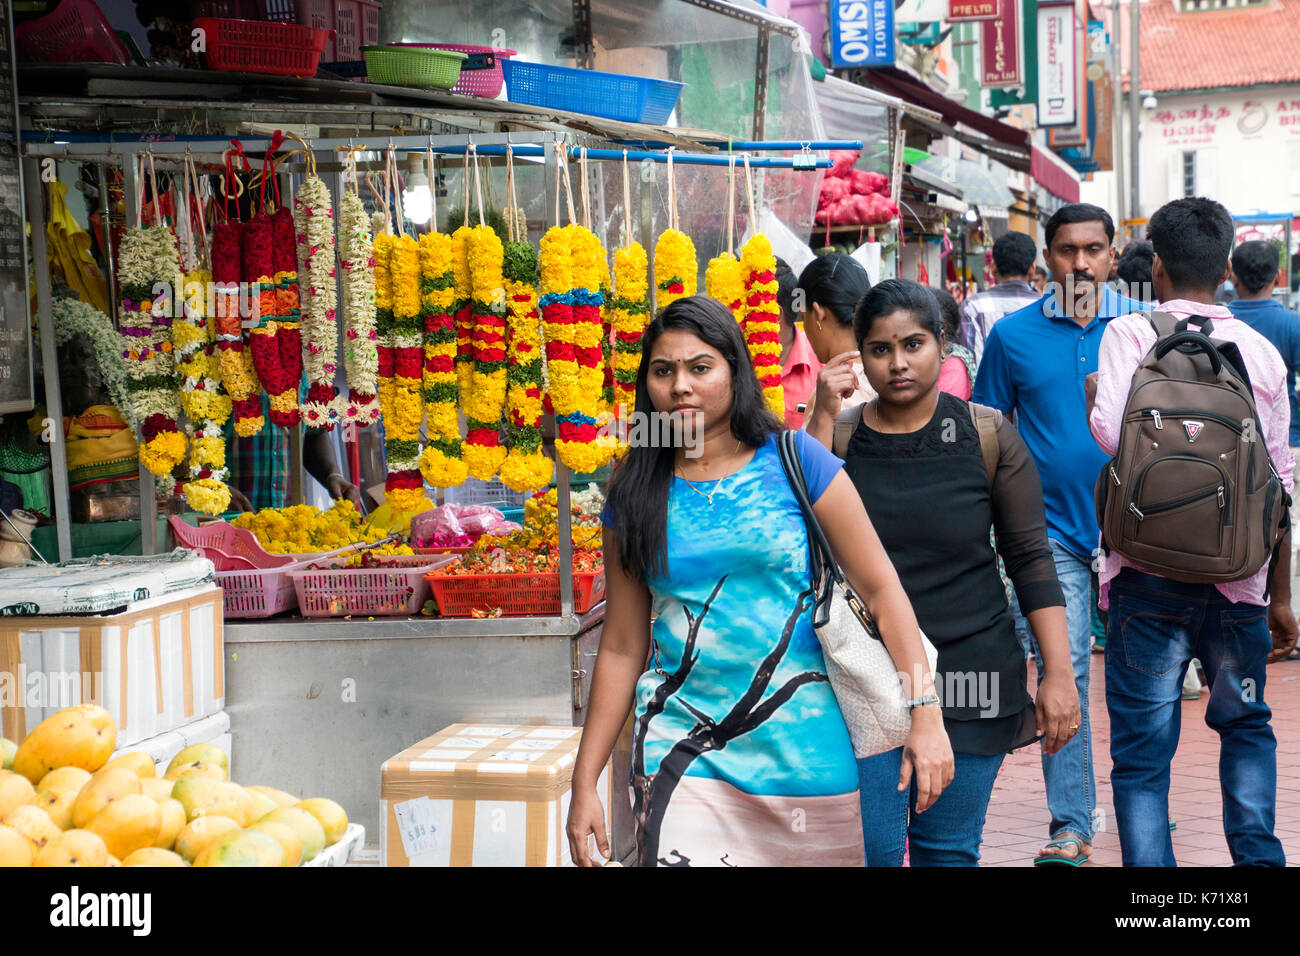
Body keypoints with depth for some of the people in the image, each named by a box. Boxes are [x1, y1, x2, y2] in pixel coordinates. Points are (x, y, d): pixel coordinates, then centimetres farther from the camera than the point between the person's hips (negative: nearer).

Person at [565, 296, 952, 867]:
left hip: (806, 751, -1)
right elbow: (622, 648, 8)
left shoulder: (794, 462, -2)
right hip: (684, 753, 1)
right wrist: (584, 784, 7)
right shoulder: (635, 499, 4)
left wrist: (925, 713, -11)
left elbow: (880, 588, -2)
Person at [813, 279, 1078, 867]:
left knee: (948, 850, 8)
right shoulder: (837, 441, 1)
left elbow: (1031, 559, 2)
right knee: (871, 850, -4)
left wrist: (1058, 673, -5)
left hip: (968, 680, 0)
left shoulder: (987, 438, 0)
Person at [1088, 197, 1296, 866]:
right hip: (1239, 575, 3)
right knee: (1246, 726, 23)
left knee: (1142, 747, 3)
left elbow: (1113, 432, -20)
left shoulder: (1130, 334, -3)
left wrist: (1091, 394, 4)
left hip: (1150, 568, -3)